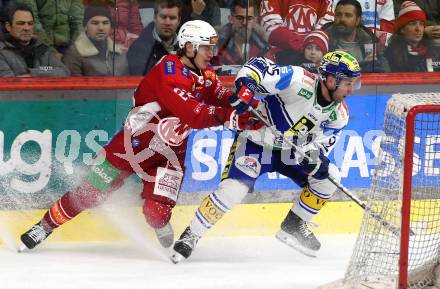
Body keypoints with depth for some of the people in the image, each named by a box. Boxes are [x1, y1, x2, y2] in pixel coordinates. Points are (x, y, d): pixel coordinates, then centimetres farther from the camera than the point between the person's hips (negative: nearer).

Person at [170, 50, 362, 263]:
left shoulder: (339, 114, -6)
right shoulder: (299, 81, -26)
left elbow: (321, 143, -3)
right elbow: (258, 66, -27)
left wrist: (316, 158, -26)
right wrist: (245, 87, -46)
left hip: (291, 151, 7)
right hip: (257, 142, -7)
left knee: (329, 177, -5)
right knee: (233, 190, -23)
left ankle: (293, 227, 10)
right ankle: (190, 236, -9)